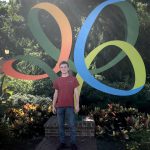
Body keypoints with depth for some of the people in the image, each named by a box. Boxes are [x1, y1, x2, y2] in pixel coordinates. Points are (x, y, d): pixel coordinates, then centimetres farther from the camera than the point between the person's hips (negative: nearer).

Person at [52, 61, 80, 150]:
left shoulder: (73, 79, 1)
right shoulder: (57, 81, 8)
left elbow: (76, 92, 1)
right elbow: (56, 94, 12)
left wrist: (77, 105, -5)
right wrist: (53, 106, 8)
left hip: (70, 106, -2)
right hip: (59, 106, 3)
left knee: (72, 125, 0)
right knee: (61, 125, 8)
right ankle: (62, 143, 19)